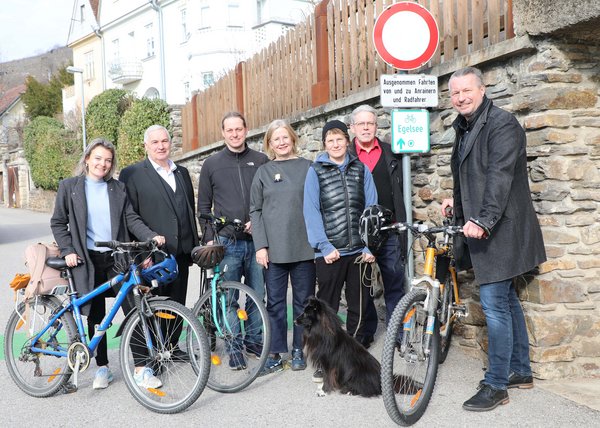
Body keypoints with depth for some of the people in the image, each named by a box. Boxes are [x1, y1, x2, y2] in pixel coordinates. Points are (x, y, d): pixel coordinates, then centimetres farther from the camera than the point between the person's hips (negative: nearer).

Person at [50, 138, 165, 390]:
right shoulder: (69, 187, 5)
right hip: (87, 260, -1)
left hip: (117, 258, 1)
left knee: (134, 310, -7)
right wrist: (68, 250, -6)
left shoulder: (118, 189, 10)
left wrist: (151, 236, -12)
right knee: (95, 316, 6)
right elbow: (58, 223, 7)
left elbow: (131, 218, 4)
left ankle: (141, 369, -2)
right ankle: (102, 368, 20)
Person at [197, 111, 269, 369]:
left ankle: (253, 340, 23)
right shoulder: (211, 164, 6)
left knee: (257, 294, 7)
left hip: (256, 240, 1)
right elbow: (204, 206, 8)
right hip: (226, 242, -1)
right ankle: (234, 347, 14)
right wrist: (209, 239, 1)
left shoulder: (261, 161, 6)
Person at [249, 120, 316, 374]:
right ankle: (275, 353, 13)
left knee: (303, 301, 7)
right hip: (274, 249, 0)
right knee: (275, 302, 4)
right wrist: (260, 246, -3)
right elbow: (255, 211, 6)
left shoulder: (308, 168, 5)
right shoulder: (263, 172, 8)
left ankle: (299, 350, 19)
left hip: (304, 247, 0)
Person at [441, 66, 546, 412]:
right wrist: (458, 201, 12)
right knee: (506, 300, 17)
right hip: (479, 227, 10)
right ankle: (521, 371, 30)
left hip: (499, 230, -10)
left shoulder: (502, 123, -13)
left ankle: (496, 385, 2)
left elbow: (499, 176, -24)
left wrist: (482, 220, -32)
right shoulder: (464, 128, 15)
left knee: (494, 302, -8)